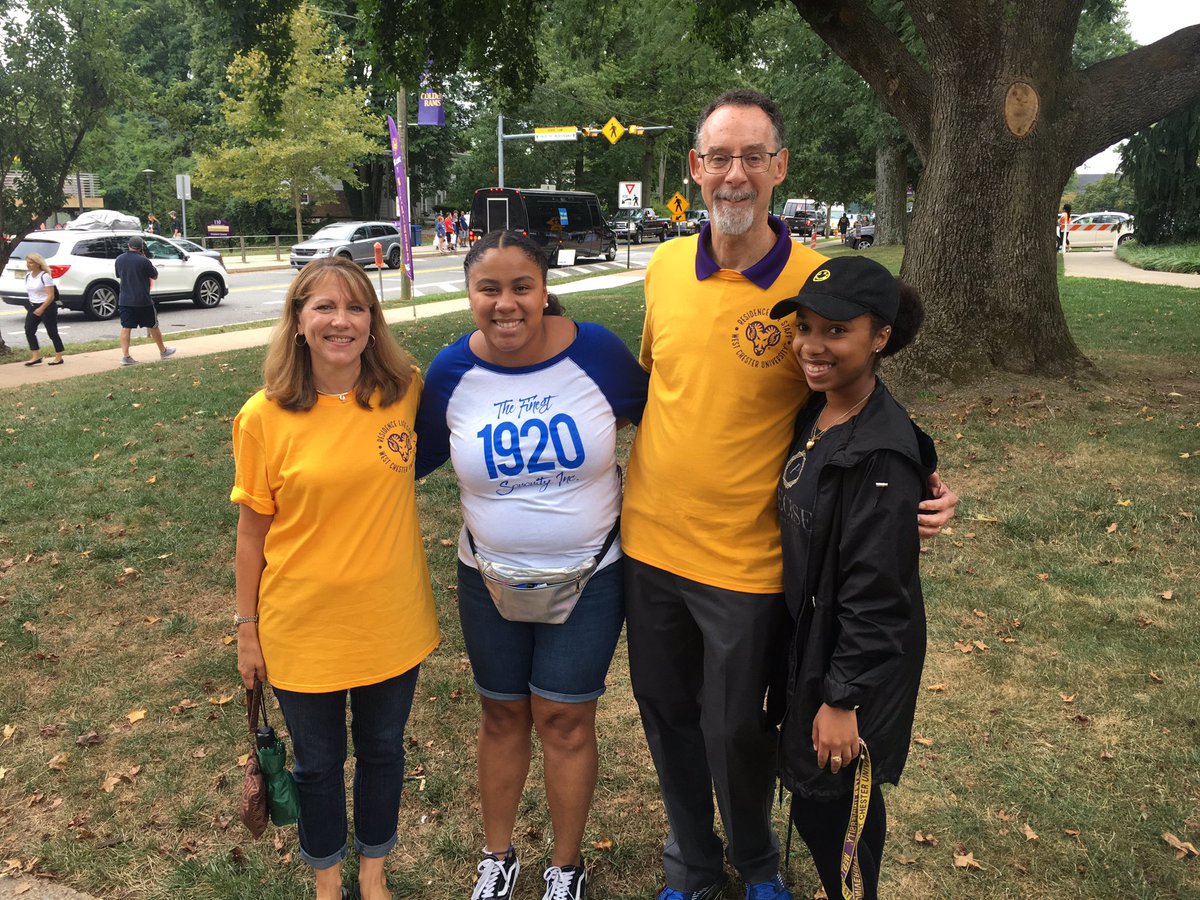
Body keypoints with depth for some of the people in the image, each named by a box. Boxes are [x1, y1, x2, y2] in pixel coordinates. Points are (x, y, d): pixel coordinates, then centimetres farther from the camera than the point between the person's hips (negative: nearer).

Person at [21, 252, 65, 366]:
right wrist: (29, 306, 15)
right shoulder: (28, 275, 8)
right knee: (29, 331, -4)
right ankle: (36, 357, 1)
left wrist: (41, 308, -26)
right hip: (33, 307, 7)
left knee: (52, 332, 0)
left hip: (47, 307, -7)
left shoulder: (45, 276, -15)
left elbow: (51, 296, -19)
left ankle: (59, 357, 10)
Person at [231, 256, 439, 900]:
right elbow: (252, 529, -4)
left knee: (382, 751, 21)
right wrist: (247, 629, 1)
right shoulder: (264, 417, -14)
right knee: (319, 764, 19)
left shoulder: (407, 389, -10)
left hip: (392, 622, 2)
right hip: (303, 630, -1)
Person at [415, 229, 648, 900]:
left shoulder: (596, 351, -14)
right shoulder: (452, 371, -9)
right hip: (490, 578, 2)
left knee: (564, 719, 8)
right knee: (502, 716, 17)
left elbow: (652, 416, 3)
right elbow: (417, 458, 5)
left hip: (588, 575, -2)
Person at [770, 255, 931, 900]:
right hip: (809, 635, 8)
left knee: (831, 809, 9)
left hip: (858, 661, -8)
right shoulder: (815, 414, 1)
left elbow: (875, 592, -23)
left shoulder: (881, 452, -26)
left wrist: (843, 699, -18)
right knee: (815, 803, 22)